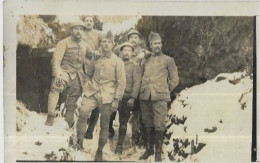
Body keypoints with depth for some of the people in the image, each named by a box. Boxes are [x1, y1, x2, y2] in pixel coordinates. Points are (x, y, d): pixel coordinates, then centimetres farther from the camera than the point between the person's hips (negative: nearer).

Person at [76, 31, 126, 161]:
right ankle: (79, 141, -12)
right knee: (83, 112, -25)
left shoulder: (117, 61, -2)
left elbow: (121, 83, -3)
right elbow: (89, 75, 21)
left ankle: (99, 151, 19)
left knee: (104, 125, 4)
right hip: (92, 92, 2)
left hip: (107, 96, -2)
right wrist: (86, 87, 8)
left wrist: (116, 99, -8)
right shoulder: (95, 59, 8)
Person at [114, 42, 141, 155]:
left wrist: (132, 98, -13)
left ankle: (119, 146, 12)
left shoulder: (135, 67, 6)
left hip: (126, 98, -1)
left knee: (123, 122, 5)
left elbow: (136, 83, -2)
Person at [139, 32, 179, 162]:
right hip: (145, 97, 3)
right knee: (147, 124, 10)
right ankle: (149, 149, 24)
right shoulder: (145, 61, 16)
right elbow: (140, 77, 21)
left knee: (159, 125, -7)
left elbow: (174, 79, 7)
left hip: (160, 98, -3)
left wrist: (165, 91, 5)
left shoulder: (168, 60, 7)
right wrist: (143, 90, 10)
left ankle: (158, 152, 3)